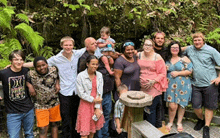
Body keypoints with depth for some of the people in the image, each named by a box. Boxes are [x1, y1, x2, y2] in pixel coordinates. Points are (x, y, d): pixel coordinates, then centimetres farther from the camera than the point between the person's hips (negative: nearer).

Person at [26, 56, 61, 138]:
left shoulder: (53, 70, -9)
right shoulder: (31, 74, -15)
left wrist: (57, 84, -4)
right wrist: (29, 86, -14)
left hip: (54, 103, 2)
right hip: (41, 106, -2)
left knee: (55, 124, 17)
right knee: (43, 129, -1)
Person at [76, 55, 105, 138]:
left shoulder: (99, 75, 1)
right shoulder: (81, 76, -10)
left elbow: (100, 92, -1)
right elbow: (81, 93, -11)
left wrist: (97, 108, -7)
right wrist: (93, 100, -13)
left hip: (97, 105, 4)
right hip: (86, 104, -4)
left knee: (93, 128, 13)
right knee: (84, 131, -1)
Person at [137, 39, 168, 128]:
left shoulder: (157, 57, -2)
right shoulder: (138, 55, 9)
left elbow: (163, 73, -1)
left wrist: (153, 81, -14)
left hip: (154, 87, -3)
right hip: (142, 87, 4)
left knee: (151, 108, -4)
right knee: (146, 109, 8)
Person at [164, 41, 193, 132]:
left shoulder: (184, 59, 1)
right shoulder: (167, 60, 10)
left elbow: (189, 71, -6)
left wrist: (177, 73, -11)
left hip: (183, 86, -1)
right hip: (171, 86, 1)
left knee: (181, 105, 7)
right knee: (172, 106, -5)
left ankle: (179, 123, 26)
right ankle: (170, 123, 17)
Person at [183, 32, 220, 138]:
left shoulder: (210, 50, -5)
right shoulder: (189, 49, 5)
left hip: (210, 84, -3)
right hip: (196, 84, 3)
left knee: (209, 106, 6)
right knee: (196, 106, 3)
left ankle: (206, 128, 20)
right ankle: (201, 120, 33)